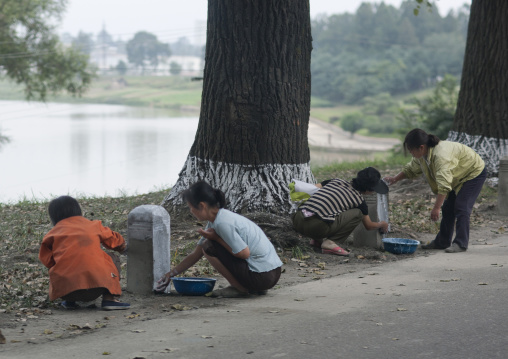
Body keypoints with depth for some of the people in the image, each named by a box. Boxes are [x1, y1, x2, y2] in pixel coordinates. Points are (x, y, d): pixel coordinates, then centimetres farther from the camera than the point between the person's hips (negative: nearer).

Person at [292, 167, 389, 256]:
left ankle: (317, 239, 19)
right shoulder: (359, 200, 10)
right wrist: (382, 225, 48)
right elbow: (368, 226, 26)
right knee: (358, 213, 6)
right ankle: (329, 242, -4)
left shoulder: (336, 181, 22)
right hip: (316, 226, -7)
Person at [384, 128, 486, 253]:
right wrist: (395, 179, 8)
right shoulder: (422, 155, -9)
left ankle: (460, 244, -13)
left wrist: (436, 208, -42)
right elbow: (411, 169, 14)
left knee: (461, 208, -17)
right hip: (459, 177, 10)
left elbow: (444, 184, -43)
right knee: (448, 208, 8)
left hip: (475, 173, -10)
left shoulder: (441, 154, -40)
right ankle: (442, 242, 15)